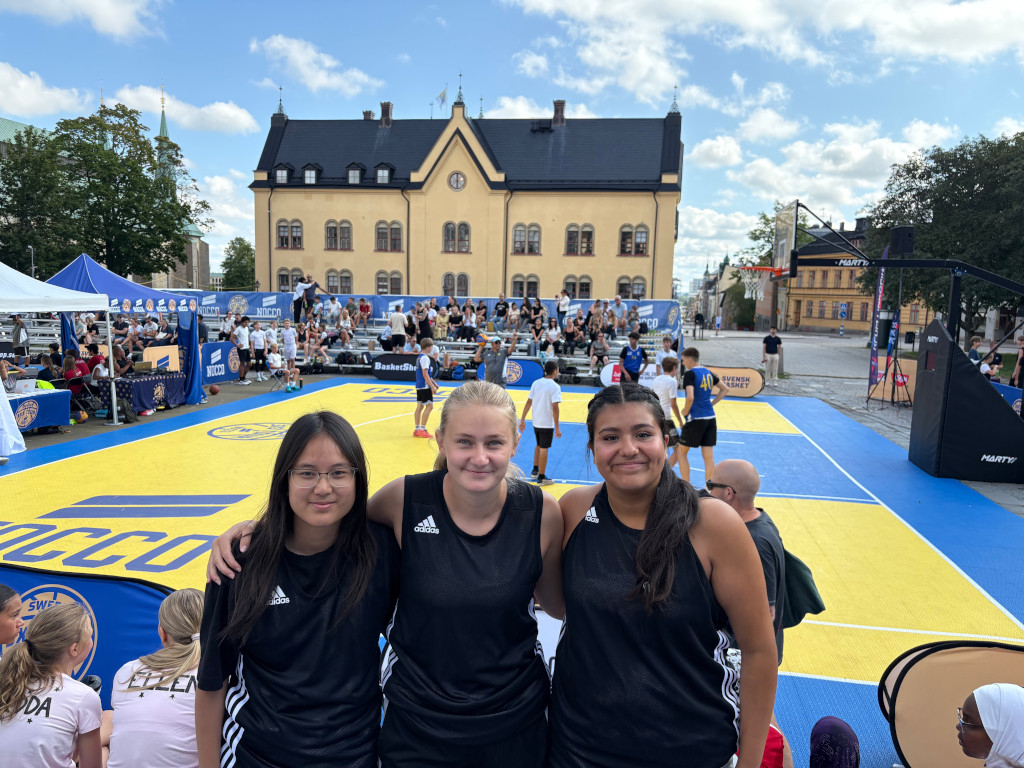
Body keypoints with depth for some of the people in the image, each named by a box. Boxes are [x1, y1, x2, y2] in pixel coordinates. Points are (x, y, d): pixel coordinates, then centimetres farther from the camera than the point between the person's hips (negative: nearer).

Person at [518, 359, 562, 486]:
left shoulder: (536, 383, 2)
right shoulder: (555, 387, -16)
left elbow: (529, 402, 3)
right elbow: (555, 408, -20)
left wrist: (522, 420, 8)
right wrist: (557, 428, -17)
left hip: (536, 422, 6)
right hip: (547, 423, -6)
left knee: (538, 445, 24)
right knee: (544, 449, 2)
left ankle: (535, 470, 37)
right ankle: (541, 478, 9)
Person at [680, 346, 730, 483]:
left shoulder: (690, 374, -11)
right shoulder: (708, 373, 12)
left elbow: (690, 397, -24)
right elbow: (725, 389, 21)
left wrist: (685, 411, -8)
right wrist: (711, 403, 17)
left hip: (695, 418, -7)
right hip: (711, 418, 7)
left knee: (682, 452, 9)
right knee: (708, 456, 7)